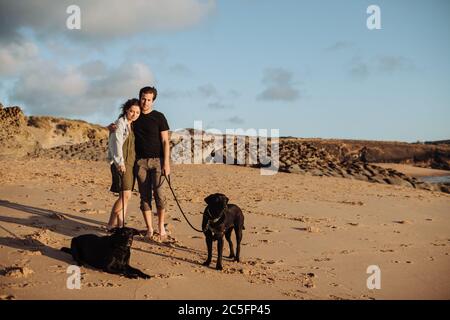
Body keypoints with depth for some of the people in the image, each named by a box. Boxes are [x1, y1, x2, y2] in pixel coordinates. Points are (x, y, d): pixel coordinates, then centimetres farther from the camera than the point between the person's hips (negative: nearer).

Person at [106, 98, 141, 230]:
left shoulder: (133, 125, 18)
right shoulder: (120, 123, -7)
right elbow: (116, 143, -15)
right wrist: (120, 162, -22)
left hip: (130, 163, 8)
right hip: (121, 163, -8)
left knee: (125, 196, 7)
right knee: (125, 195, -15)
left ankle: (119, 224, 12)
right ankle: (111, 224, -6)